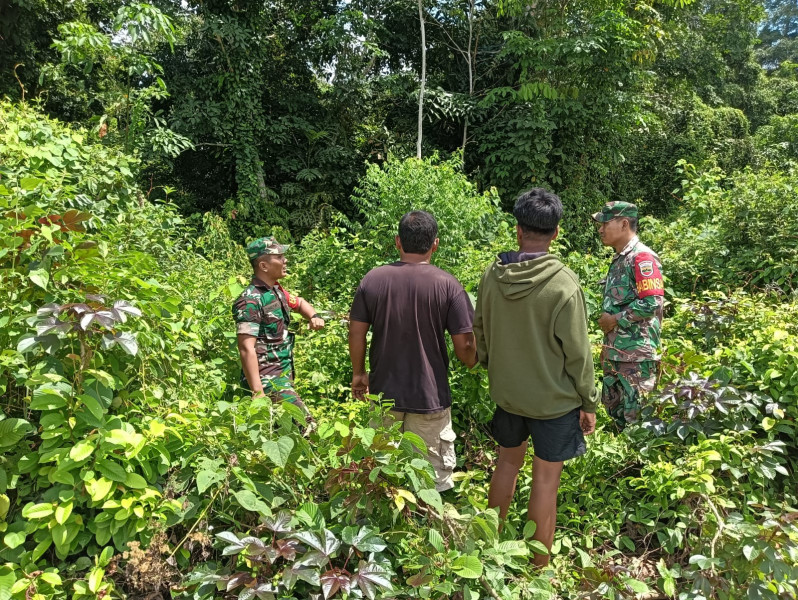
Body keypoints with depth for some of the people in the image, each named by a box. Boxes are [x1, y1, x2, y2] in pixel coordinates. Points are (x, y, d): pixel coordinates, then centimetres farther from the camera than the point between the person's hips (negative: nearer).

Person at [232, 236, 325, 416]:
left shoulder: (276, 290, 10)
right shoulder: (251, 300, -18)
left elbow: (299, 302, 31)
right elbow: (246, 349, -23)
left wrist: (314, 316, 9)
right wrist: (258, 392, -27)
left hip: (284, 373, 9)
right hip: (267, 379, -9)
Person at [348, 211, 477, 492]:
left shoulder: (372, 279, -6)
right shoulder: (447, 285, -13)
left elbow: (356, 332, -2)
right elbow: (464, 346, -11)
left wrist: (359, 373, 13)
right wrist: (472, 361, 12)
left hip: (384, 394, 3)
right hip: (430, 397, -2)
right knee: (434, 479, 14)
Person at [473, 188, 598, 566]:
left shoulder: (492, 275, -7)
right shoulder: (564, 284, -20)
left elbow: (480, 335, 4)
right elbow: (577, 353, -15)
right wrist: (589, 402, -1)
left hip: (506, 392, 5)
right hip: (554, 398, -4)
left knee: (508, 462, 22)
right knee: (546, 478, 9)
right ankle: (537, 568, 24)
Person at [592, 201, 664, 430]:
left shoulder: (642, 257, -15)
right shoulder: (619, 259, 13)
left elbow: (652, 303, -23)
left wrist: (615, 319, -15)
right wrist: (605, 320, 7)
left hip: (636, 352, -10)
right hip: (614, 349, 10)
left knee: (635, 411, 0)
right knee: (612, 404, 19)